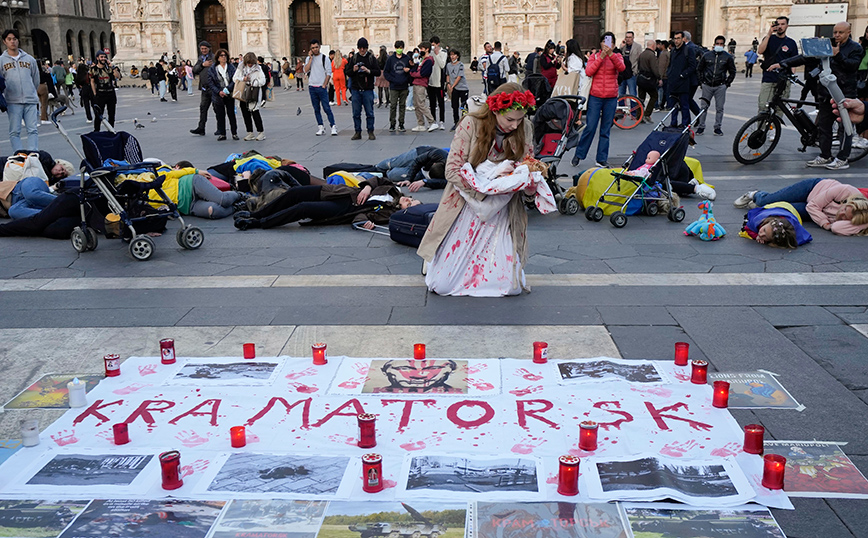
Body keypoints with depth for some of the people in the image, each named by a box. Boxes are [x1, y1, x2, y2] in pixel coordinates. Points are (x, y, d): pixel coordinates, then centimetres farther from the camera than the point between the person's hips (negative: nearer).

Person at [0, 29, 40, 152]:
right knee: (14, 132, -4)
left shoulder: (30, 59, 12)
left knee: (33, 130, -4)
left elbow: (36, 80, 20)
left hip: (31, 101, 2)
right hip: (13, 102, -1)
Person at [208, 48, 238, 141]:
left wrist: (227, 89, -17)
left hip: (229, 95, 0)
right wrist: (219, 92, -16)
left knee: (231, 114, 3)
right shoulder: (212, 69, 3)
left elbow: (234, 80, -3)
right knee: (220, 115, 2)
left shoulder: (231, 67, 4)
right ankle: (222, 134, 10)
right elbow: (211, 83, -1)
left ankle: (234, 133, 11)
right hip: (218, 95, 0)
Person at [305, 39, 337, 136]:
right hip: (312, 87, 4)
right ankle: (320, 127, 10)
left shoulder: (324, 58, 0)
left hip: (321, 87, -4)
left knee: (326, 108, -10)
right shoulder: (308, 58, 10)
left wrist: (324, 85, -9)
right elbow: (306, 70, -4)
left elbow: (329, 73, -2)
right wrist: (311, 58, -6)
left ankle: (333, 127, -8)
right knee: (316, 109, 6)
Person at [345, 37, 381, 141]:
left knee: (369, 112, 0)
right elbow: (347, 73, 9)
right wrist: (353, 70, -11)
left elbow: (378, 72, -1)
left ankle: (371, 132, 9)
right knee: (356, 113, 4)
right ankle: (357, 132, 11)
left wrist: (368, 70, -17)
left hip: (368, 89, -2)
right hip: (356, 89, 2)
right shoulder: (353, 58, 9)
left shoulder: (372, 58, 3)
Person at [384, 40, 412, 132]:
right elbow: (385, 72, 3)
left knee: (402, 105, 6)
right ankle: (392, 124, 3)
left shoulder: (407, 58, 6)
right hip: (394, 87, -1)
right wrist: (393, 80, -9)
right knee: (393, 105, -3)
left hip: (404, 87, 1)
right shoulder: (390, 59, 3)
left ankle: (401, 124, 12)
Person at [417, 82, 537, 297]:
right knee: (442, 284, -7)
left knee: (509, 285, -10)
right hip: (466, 209, -2)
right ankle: (437, 258, 31)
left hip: (502, 216, 3)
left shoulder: (525, 129, -2)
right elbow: (452, 170, -14)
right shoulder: (471, 124, -12)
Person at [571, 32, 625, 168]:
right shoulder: (594, 56, 7)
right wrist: (601, 57, -14)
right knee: (590, 127, -6)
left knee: (606, 130, 5)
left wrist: (611, 54, -25)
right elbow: (588, 71, -9)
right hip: (595, 96, -1)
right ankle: (578, 154, 9)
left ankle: (601, 159, 12)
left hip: (611, 98, 1)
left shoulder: (617, 56, 9)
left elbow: (621, 67, -13)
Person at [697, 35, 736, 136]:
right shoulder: (706, 55, 6)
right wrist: (702, 81, 6)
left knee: (719, 108, 1)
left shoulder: (727, 57, 4)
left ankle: (717, 127, 8)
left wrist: (727, 83, 2)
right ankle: (701, 126, 9)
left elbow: (732, 72, 10)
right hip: (707, 86, 1)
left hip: (720, 87, -1)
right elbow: (699, 69, 15)